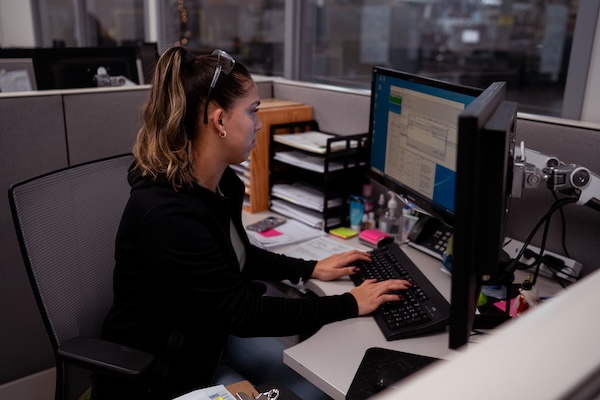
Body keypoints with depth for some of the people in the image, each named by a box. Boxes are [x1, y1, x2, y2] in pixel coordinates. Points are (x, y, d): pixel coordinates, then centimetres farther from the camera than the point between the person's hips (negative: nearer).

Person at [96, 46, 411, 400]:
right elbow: (242, 313, -28)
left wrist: (311, 270, 5)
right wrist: (349, 305, -22)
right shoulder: (165, 214, -33)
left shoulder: (222, 183, -5)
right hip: (161, 371, -7)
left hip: (211, 337, 8)